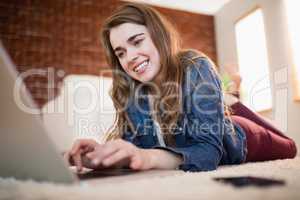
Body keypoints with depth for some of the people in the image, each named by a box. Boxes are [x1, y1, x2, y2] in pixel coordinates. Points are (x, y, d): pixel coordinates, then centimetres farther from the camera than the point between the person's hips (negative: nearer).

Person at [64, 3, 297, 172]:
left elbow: (209, 149, -42)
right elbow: (133, 144, -25)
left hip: (238, 141, -3)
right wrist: (104, 154, -46)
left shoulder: (197, 68, -35)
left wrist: (149, 157, -59)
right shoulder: (129, 91, -20)